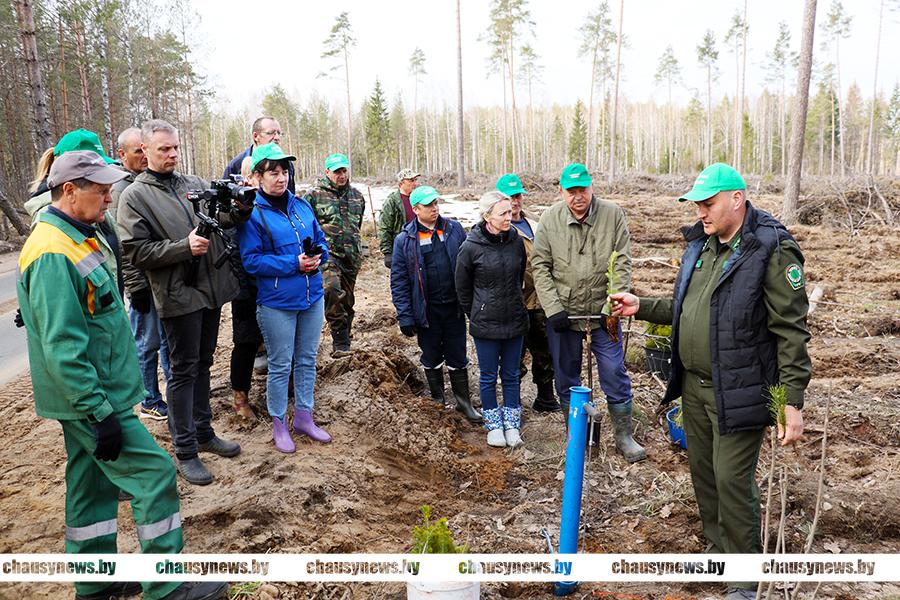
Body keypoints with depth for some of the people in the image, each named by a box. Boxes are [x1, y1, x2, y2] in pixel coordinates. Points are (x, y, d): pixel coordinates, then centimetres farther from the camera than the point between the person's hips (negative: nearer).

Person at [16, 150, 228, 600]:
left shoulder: (74, 238, 10)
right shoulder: (53, 255, -22)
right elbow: (62, 348, -26)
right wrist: (101, 413, -24)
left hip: (87, 395, 10)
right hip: (90, 399, -10)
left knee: (93, 483, 18)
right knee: (154, 474, -4)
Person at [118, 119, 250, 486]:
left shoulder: (194, 183, 10)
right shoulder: (134, 196, -6)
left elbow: (219, 219, 15)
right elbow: (136, 252, -12)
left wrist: (239, 210, -7)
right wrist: (184, 247, -21)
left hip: (211, 288, 6)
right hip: (178, 294, -6)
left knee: (203, 364, 17)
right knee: (183, 370, 2)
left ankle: (204, 432, 32)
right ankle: (185, 452, 13)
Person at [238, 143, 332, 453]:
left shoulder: (301, 206, 7)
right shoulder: (252, 214, -10)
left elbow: (321, 241, 14)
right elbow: (251, 260, -15)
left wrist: (318, 256, -9)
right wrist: (294, 264, -21)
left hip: (312, 297, 6)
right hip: (277, 302, -5)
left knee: (307, 360, 15)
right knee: (280, 365, 6)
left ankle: (304, 417, 31)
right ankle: (278, 424, 23)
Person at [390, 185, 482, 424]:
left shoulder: (454, 229, 2)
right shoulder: (404, 240, -5)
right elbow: (399, 281, -5)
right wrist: (405, 317, -9)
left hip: (454, 307, 2)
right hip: (426, 312, -1)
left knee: (458, 358, 11)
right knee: (432, 358, 14)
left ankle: (463, 400, 26)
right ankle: (438, 401, 30)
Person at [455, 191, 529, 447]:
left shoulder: (516, 241, -3)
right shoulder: (471, 247, -14)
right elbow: (462, 287, -1)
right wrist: (475, 315, 6)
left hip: (515, 321, 3)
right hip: (485, 324, -3)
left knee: (511, 375, 14)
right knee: (489, 377, 11)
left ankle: (512, 424, 29)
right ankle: (494, 425, 29)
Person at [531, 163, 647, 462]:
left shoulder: (612, 214, -7)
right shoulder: (550, 218, -5)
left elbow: (623, 263, -4)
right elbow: (540, 266, -4)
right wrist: (553, 308, -11)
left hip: (602, 312, -1)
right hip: (562, 313, 1)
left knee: (615, 374, 4)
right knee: (566, 377, 12)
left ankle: (624, 436, 21)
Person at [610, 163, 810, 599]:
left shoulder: (772, 250, -15)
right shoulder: (700, 244, 9)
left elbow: (791, 331, -16)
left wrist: (793, 401, -18)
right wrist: (642, 307, 8)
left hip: (737, 391, -7)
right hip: (693, 385, 8)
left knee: (732, 480, 0)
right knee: (703, 472, 18)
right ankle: (718, 548, 39)